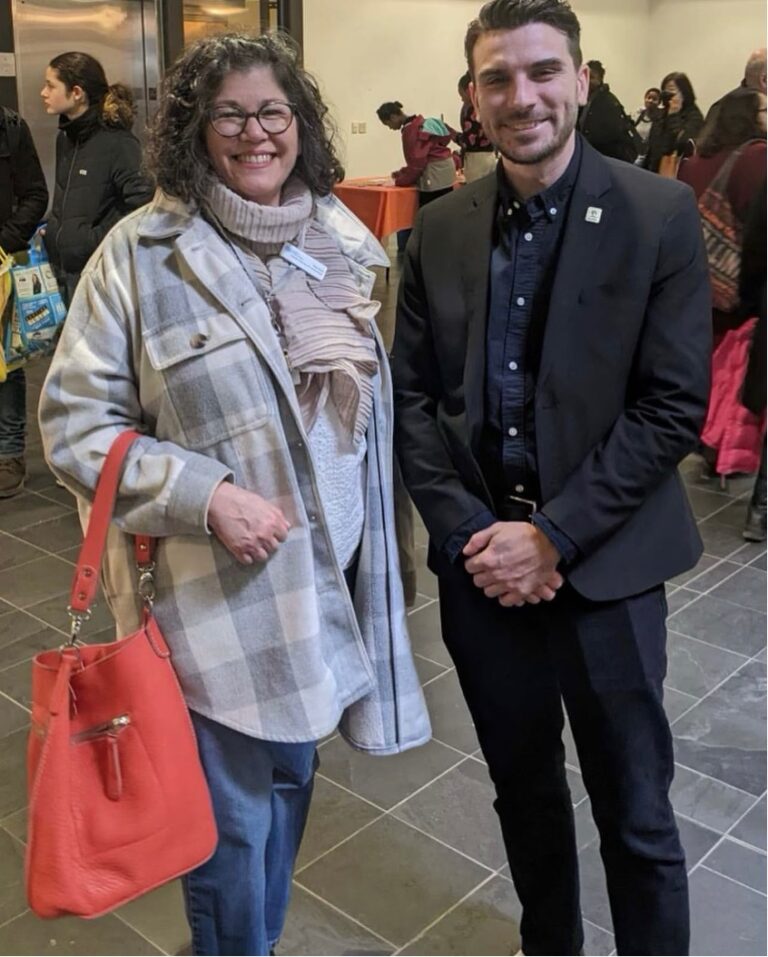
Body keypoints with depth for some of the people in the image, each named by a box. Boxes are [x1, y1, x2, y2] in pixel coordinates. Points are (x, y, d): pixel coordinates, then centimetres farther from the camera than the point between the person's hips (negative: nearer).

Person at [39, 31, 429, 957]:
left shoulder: (340, 238, 3)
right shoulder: (142, 252, -12)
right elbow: (73, 422, -11)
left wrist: (381, 536, 12)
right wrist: (205, 496, -22)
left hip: (330, 569, 5)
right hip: (219, 590, -5)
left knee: (290, 778, 22)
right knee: (233, 815, 8)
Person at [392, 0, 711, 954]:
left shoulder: (660, 216, -7)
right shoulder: (439, 228, 4)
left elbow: (674, 405, -11)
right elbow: (412, 394, 3)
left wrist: (553, 536, -15)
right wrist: (467, 532, -9)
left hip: (606, 564, -3)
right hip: (480, 559, 4)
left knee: (636, 815, 9)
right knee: (523, 791, 20)